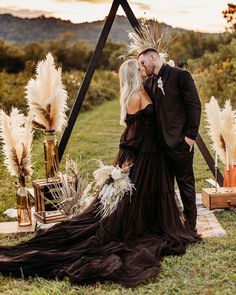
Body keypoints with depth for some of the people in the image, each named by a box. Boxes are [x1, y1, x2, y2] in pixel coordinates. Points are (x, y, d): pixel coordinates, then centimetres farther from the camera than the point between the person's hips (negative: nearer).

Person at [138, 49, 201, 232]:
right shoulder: (148, 82, 13)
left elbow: (194, 106, -9)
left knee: (186, 183, 4)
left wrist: (191, 135, -13)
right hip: (159, 142, 6)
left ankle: (190, 225, 16)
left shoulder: (180, 76, -7)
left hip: (179, 141, -6)